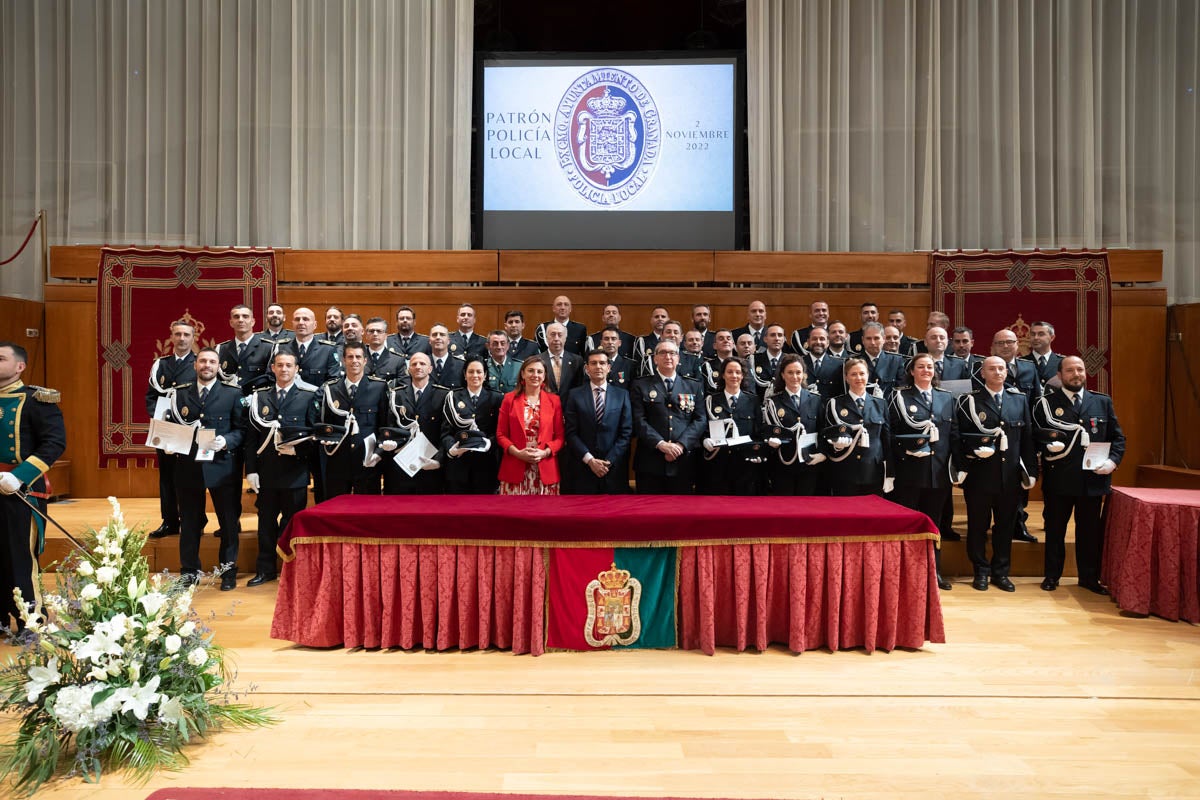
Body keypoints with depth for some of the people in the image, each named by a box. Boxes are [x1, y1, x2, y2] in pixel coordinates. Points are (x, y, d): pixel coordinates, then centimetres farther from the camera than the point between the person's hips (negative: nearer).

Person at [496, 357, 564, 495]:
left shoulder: (554, 400, 7)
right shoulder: (509, 399, 7)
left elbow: (560, 436, 6)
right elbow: (500, 434, 6)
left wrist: (545, 452, -11)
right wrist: (517, 452, -10)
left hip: (545, 470, 0)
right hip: (515, 470, 0)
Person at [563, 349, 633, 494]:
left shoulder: (622, 394, 6)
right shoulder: (575, 395, 4)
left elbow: (626, 432, 2)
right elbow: (571, 432, -1)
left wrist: (609, 461, -7)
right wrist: (589, 460, -10)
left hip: (614, 468, 1)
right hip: (582, 467, -1)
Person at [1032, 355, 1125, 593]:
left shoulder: (1103, 402, 10)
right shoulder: (1046, 403, 2)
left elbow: (1118, 437, 10)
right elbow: (1035, 437, 0)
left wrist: (1113, 460, -5)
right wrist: (1049, 443, -19)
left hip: (1093, 478, 2)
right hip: (1058, 479, -2)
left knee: (1091, 530, 10)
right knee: (1055, 529, 8)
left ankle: (1089, 577, 23)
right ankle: (1052, 575, 20)